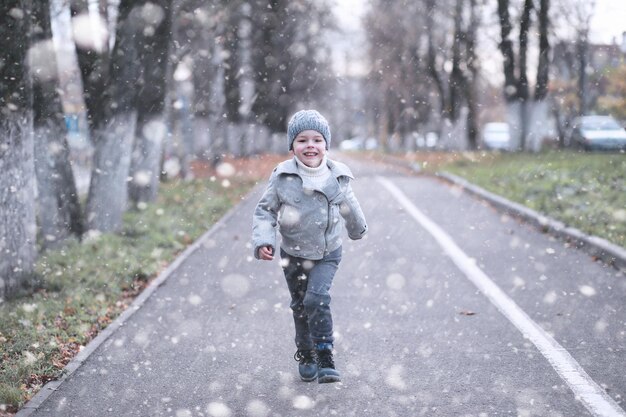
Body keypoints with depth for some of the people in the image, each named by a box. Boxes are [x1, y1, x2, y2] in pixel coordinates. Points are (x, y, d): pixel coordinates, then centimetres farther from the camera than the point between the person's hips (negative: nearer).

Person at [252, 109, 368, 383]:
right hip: (293, 254, 1)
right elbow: (265, 210, -4)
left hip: (327, 253, -1)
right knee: (300, 306, 12)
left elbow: (348, 205, 14)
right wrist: (263, 240, -18)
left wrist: (357, 228, 31)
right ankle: (306, 356, 30)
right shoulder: (282, 177, -12)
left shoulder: (337, 177, -6)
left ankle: (325, 358, -12)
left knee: (317, 298, -19)